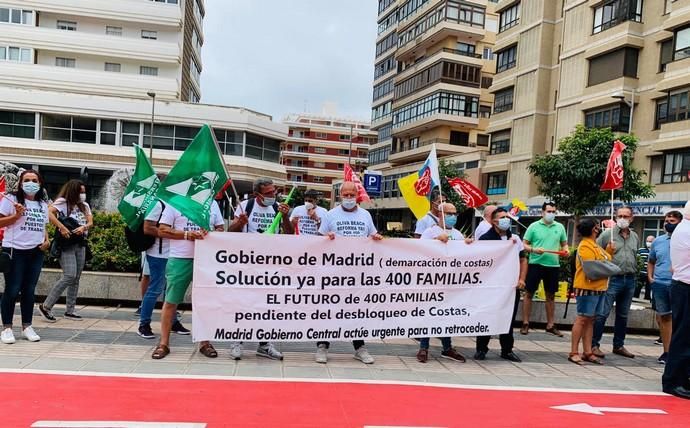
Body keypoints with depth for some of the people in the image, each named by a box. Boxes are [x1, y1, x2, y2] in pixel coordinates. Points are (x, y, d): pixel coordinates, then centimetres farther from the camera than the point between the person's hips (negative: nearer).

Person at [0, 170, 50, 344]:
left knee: (29, 291, 8)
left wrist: (46, 240, 5)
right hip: (15, 250, -5)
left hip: (36, 252, 5)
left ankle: (27, 326, 16)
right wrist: (17, 215, -18)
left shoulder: (43, 204, 14)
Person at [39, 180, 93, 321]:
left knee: (76, 278, 8)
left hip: (81, 244, 7)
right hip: (67, 243, -7)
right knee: (69, 276, -16)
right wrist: (62, 228, -27)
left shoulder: (85, 205, 15)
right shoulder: (62, 202, -4)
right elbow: (49, 213, -20)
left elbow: (90, 222, 6)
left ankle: (70, 310, 15)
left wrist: (84, 227, -17)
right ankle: (46, 306, -4)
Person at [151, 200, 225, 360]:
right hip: (180, 259, -3)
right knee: (171, 302, 3)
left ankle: (204, 342, 19)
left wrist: (209, 233, -9)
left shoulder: (212, 203, 11)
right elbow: (162, 230, -2)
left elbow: (221, 228, 13)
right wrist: (186, 235, -15)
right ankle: (164, 343, 15)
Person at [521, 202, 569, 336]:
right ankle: (525, 324, 9)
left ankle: (550, 325, 22)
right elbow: (524, 245, -1)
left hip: (553, 265, 3)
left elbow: (564, 244, 17)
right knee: (529, 293, 1)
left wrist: (565, 250, -5)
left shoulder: (560, 227, 8)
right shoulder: (534, 226, -1)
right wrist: (534, 250, -19)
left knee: (551, 295, 12)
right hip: (535, 264, -3)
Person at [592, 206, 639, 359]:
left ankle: (618, 345, 24)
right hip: (612, 279, -6)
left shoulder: (635, 237, 13)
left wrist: (634, 274, 16)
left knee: (623, 315, 13)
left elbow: (636, 257, 21)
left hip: (630, 280, 6)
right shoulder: (607, 234, -3)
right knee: (602, 313, -7)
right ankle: (594, 344, 0)